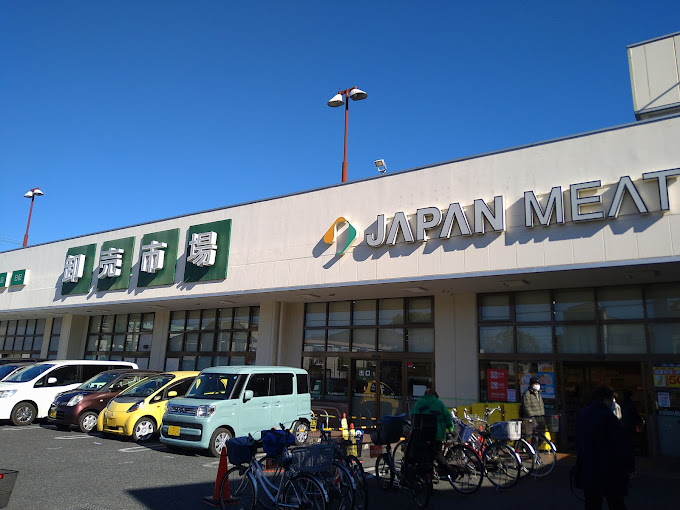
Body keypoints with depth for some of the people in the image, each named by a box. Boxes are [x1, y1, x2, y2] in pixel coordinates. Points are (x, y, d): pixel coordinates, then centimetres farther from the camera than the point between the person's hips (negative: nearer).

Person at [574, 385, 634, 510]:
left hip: (587, 473, 6)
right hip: (610, 474, -6)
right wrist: (629, 467, -5)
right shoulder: (608, 417, -19)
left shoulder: (581, 414, 3)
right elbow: (621, 445, -17)